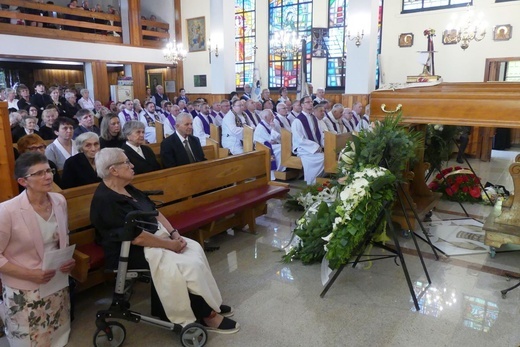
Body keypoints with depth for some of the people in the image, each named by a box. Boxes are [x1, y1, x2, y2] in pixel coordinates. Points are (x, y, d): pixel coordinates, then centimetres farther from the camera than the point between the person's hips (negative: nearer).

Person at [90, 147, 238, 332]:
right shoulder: (105, 200, -21)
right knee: (190, 265, -18)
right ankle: (208, 314, -1)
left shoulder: (128, 189, 9)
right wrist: (171, 245, -18)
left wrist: (175, 234, -4)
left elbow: (155, 212, 10)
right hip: (132, 252, -9)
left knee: (195, 248, -4)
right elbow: (137, 237, -26)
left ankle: (210, 304, 4)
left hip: (154, 237, 10)